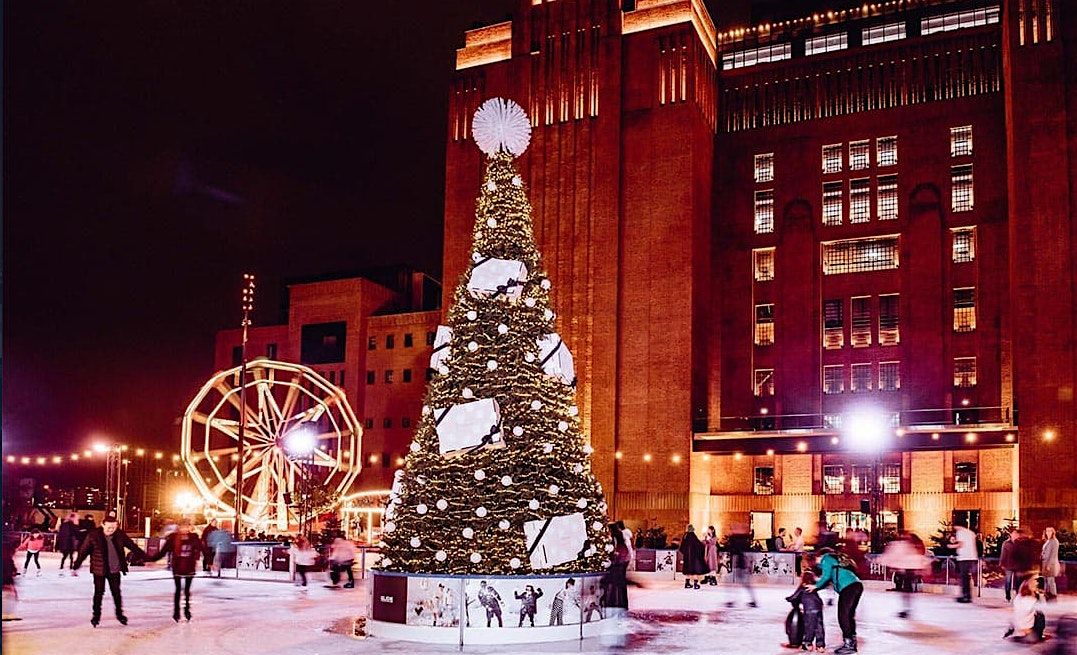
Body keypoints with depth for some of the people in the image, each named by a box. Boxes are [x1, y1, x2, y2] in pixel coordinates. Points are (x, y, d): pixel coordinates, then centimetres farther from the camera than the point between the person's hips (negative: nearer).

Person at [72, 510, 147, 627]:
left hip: (115, 570, 2)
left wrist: (145, 557, 3)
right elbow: (83, 551, -9)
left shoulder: (120, 535, -9)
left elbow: (133, 547, 1)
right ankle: (96, 615, 23)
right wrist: (76, 565, -10)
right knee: (99, 593, 5)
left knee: (116, 592, 13)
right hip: (99, 570, -2)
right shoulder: (93, 535, -17)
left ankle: (119, 613, 29)